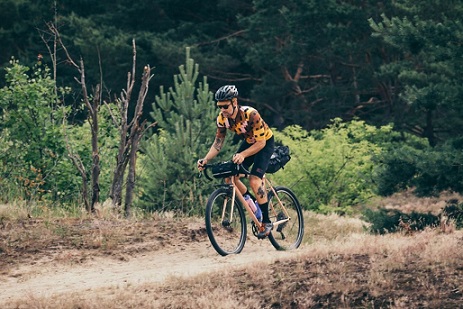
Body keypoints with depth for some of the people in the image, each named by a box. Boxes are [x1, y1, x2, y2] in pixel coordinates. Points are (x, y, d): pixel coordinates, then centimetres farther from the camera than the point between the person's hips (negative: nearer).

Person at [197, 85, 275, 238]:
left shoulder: (251, 115, -35)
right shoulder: (222, 118, -18)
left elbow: (260, 143, -31)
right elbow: (218, 142, -8)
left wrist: (243, 155, -45)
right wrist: (205, 160, -23)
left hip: (265, 142, -6)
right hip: (248, 141, 6)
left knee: (254, 180, -21)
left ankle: (266, 222, -9)